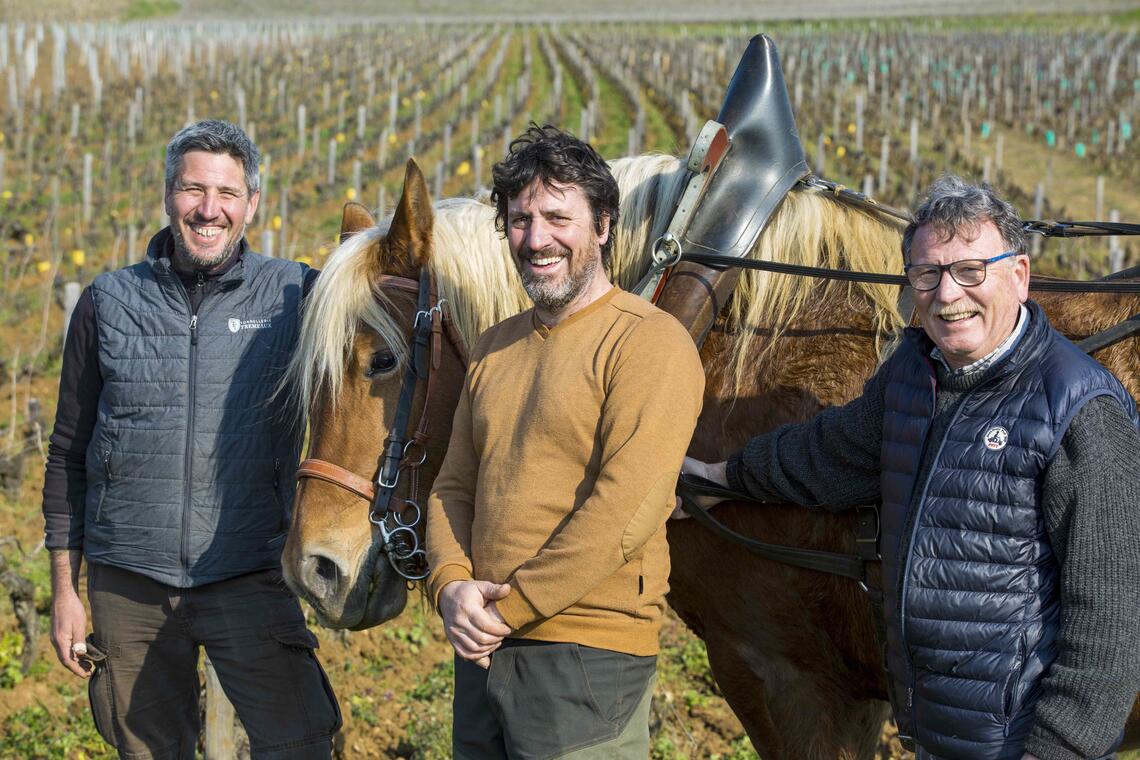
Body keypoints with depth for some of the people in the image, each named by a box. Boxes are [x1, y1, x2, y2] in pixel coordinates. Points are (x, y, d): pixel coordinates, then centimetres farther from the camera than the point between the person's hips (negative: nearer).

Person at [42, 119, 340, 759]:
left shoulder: (296, 296, 1)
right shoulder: (109, 303, 5)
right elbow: (69, 454, 10)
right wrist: (65, 588, 7)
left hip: (251, 579, -1)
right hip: (128, 586, 1)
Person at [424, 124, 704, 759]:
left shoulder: (650, 342, -10)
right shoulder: (496, 348, 15)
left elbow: (626, 513, -19)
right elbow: (455, 486, 15)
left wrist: (511, 607, -15)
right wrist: (452, 586, -5)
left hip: (587, 659, -7)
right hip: (482, 648, 7)